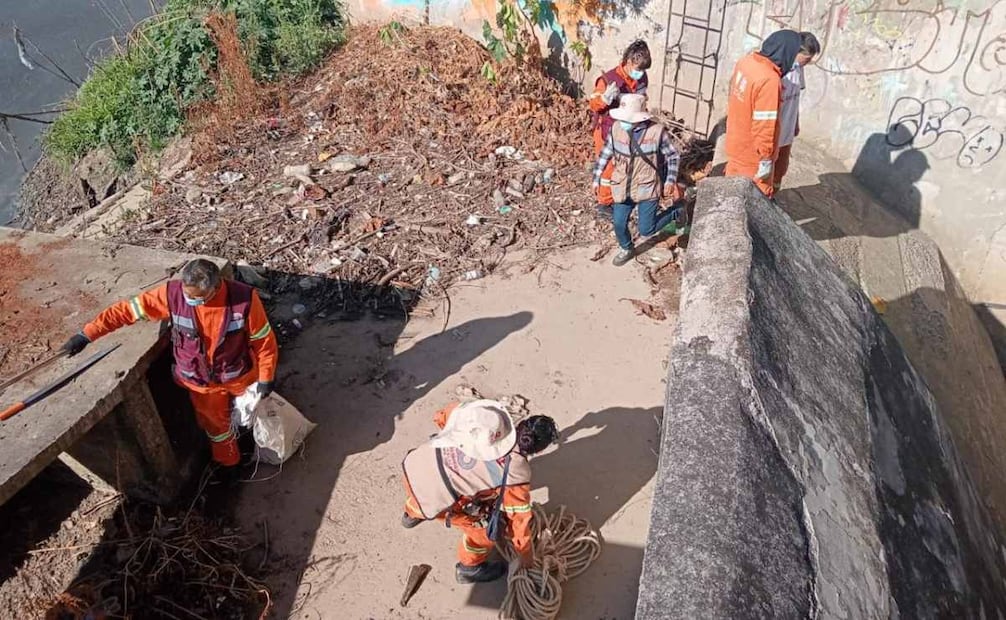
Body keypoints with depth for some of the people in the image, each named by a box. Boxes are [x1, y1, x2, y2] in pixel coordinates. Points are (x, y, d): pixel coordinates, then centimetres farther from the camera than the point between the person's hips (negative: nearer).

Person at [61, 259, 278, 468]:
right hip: (200, 380, 2)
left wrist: (266, 378, -11)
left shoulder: (244, 299, -32)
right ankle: (228, 463, 51)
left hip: (240, 375, -1)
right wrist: (87, 334, -17)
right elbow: (127, 309, -16)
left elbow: (264, 340, -19)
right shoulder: (172, 294, -26)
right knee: (215, 424, 24)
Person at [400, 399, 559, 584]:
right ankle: (470, 568, 34)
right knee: (487, 525, 10)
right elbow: (519, 521, -3)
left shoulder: (491, 413, -6)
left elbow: (447, 412, 11)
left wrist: (441, 418, 35)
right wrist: (527, 559, 15)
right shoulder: (515, 473, -17)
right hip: (432, 496, -7)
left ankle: (412, 514, 72)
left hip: (413, 465, 7)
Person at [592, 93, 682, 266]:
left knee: (646, 230, 1)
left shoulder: (657, 131, -18)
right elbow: (606, 153, 6)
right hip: (623, 187, 3)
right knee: (619, 223, 3)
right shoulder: (617, 128, -9)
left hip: (647, 188, -3)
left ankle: (675, 213, 30)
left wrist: (671, 180, -7)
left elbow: (672, 155, -3)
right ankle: (626, 249, 36)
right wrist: (597, 176, 8)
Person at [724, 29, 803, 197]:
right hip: (752, 154, -8)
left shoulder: (746, 61, -4)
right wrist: (765, 159, -18)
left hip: (736, 144, 8)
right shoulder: (769, 80, -29)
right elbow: (764, 126, -27)